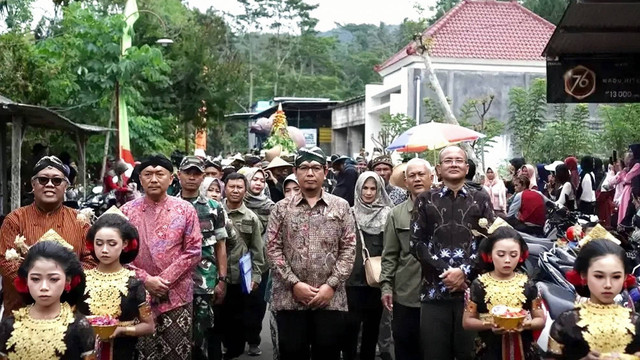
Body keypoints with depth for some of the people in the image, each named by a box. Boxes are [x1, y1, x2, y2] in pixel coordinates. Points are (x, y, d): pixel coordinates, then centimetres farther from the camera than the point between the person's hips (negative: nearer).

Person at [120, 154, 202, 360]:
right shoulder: (127, 211, 3)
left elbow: (193, 251, -4)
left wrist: (165, 279, -12)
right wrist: (145, 279, -13)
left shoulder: (185, 209, 1)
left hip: (177, 295, 0)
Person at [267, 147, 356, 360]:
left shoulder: (341, 207, 6)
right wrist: (294, 284, -10)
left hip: (330, 299, 0)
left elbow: (348, 249, 1)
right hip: (290, 298, 0)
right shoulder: (282, 208, 6)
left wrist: (331, 285, -9)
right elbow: (273, 249, 0)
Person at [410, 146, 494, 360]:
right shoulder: (425, 200, 10)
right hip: (434, 290, 0)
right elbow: (417, 243, 3)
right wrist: (445, 271, -8)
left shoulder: (481, 199, 10)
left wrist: (464, 271, -10)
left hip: (472, 289, 0)